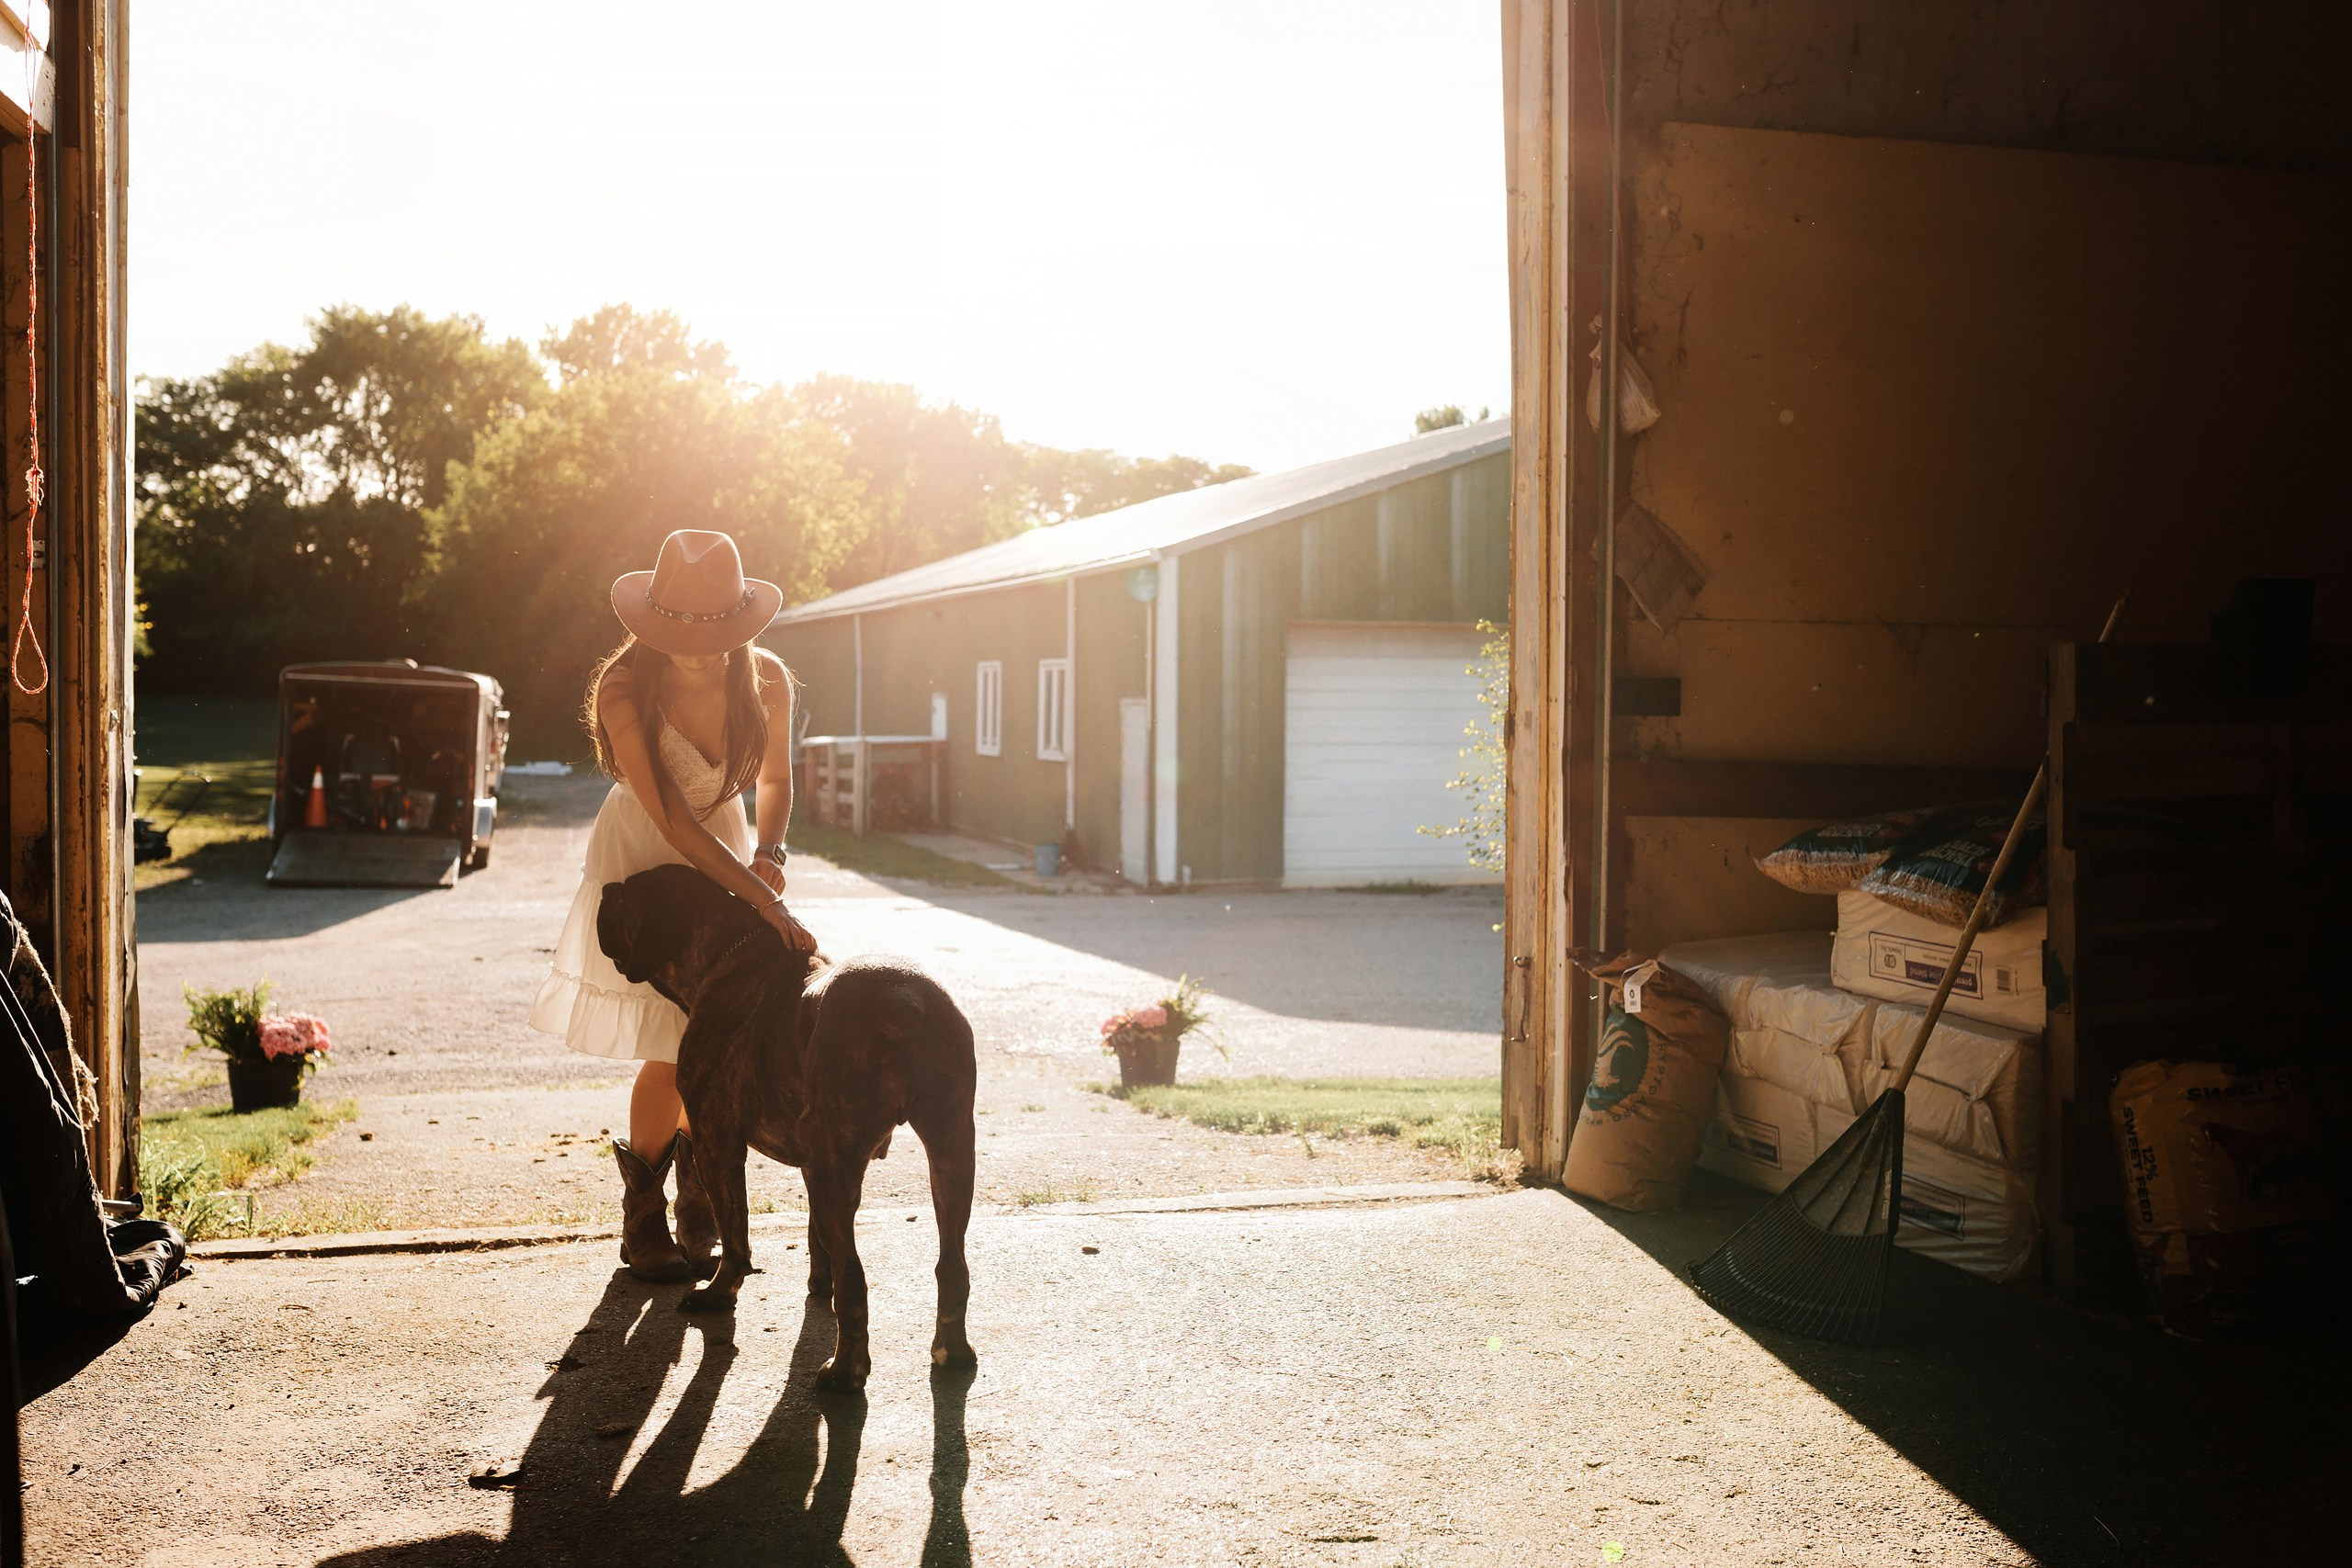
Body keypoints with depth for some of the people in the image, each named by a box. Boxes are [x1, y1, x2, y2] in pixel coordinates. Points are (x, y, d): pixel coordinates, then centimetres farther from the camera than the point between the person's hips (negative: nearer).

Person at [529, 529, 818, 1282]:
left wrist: (769, 851, -17)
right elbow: (676, 826, -30)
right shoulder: (624, 692, -29)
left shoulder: (765, 680, -17)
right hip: (644, 858, -3)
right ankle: (642, 1221, 14)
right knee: (672, 1053, -7)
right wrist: (769, 907, -35)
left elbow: (774, 778, 2)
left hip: (725, 850, 3)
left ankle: (698, 1199, 24)